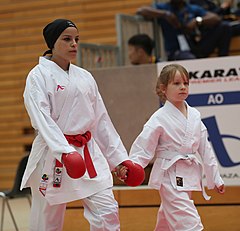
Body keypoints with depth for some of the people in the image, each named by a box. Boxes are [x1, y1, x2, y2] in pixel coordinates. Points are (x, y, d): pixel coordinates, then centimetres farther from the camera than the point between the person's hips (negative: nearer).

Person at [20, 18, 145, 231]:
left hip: (89, 153, 5)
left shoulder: (85, 77, 12)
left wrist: (119, 157, 11)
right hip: (53, 155, -5)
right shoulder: (39, 75, -5)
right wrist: (64, 151, -31)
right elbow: (42, 119, -18)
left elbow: (101, 119, 15)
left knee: (108, 212, -7)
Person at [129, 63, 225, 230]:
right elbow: (143, 148, -11)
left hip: (188, 177, 6)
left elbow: (204, 148, 12)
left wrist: (215, 178, 14)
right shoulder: (160, 118, -11)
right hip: (170, 178, -6)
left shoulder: (194, 115, 7)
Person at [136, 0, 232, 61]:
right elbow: (141, 10, -10)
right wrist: (165, 14, -19)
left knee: (224, 27, -9)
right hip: (176, 52, -4)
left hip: (197, 47, 4)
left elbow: (216, 18, 0)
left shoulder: (194, 9, 13)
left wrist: (198, 21, -20)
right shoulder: (163, 8, 6)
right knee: (190, 59, -41)